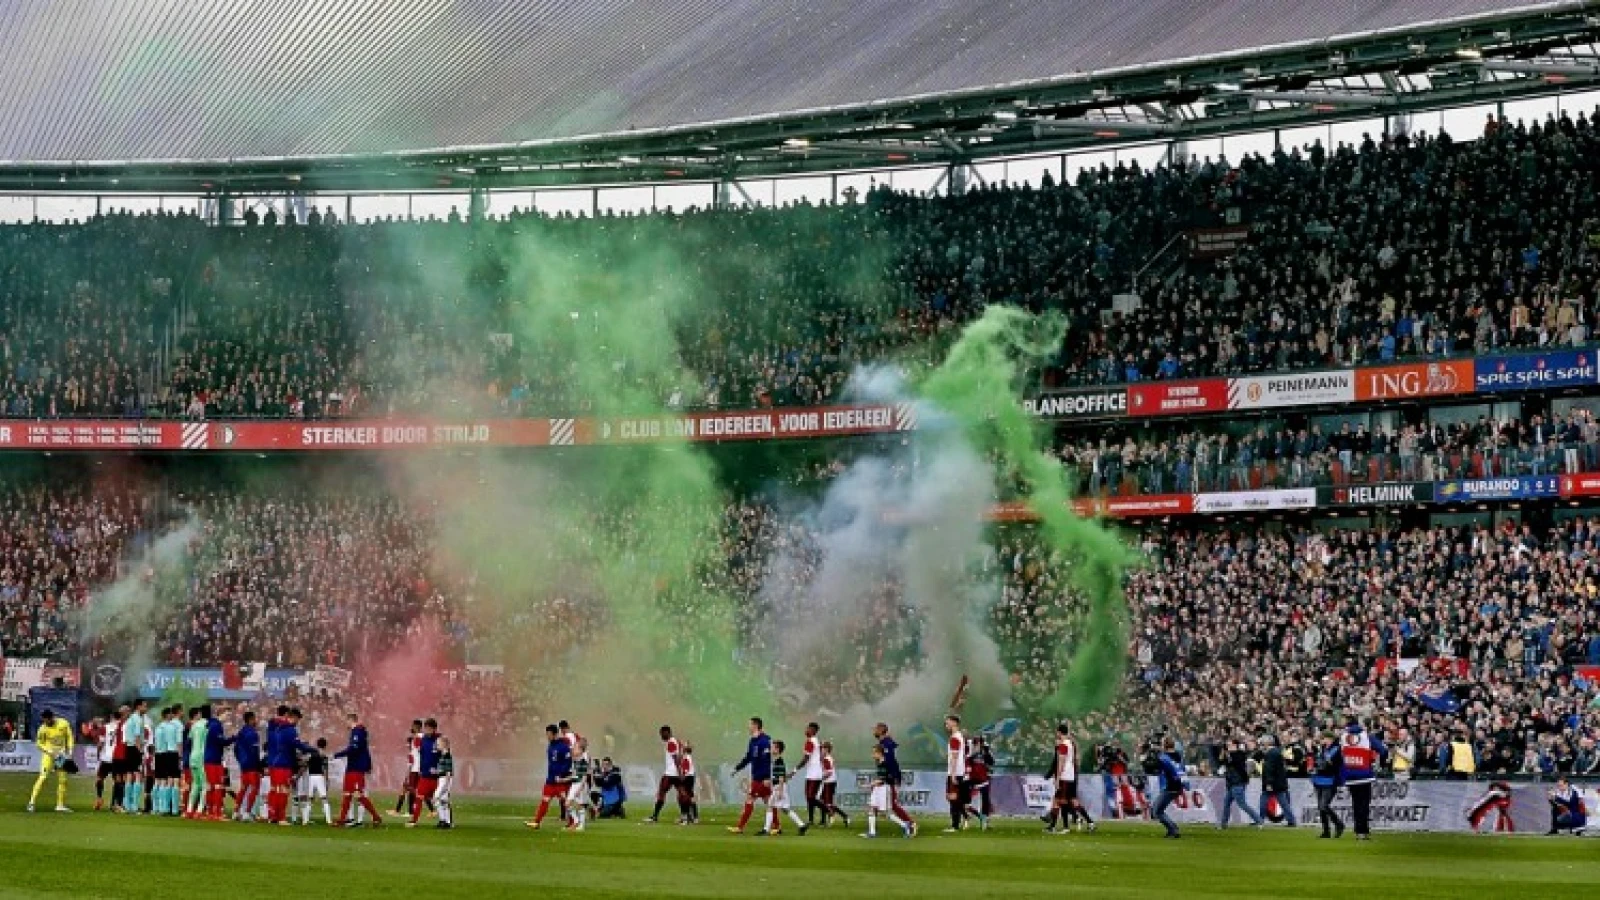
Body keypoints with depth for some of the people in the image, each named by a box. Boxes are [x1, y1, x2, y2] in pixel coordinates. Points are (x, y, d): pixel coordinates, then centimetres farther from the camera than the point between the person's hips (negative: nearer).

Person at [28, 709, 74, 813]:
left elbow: (69, 737, 6)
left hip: (61, 755, 3)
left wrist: (69, 751, -1)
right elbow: (39, 743, -3)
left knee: (62, 780, 5)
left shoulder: (63, 724, -8)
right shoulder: (43, 729, -14)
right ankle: (32, 802, -13)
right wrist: (50, 752, -15)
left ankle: (60, 805, 14)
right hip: (48, 755, -3)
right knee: (43, 777, -15)